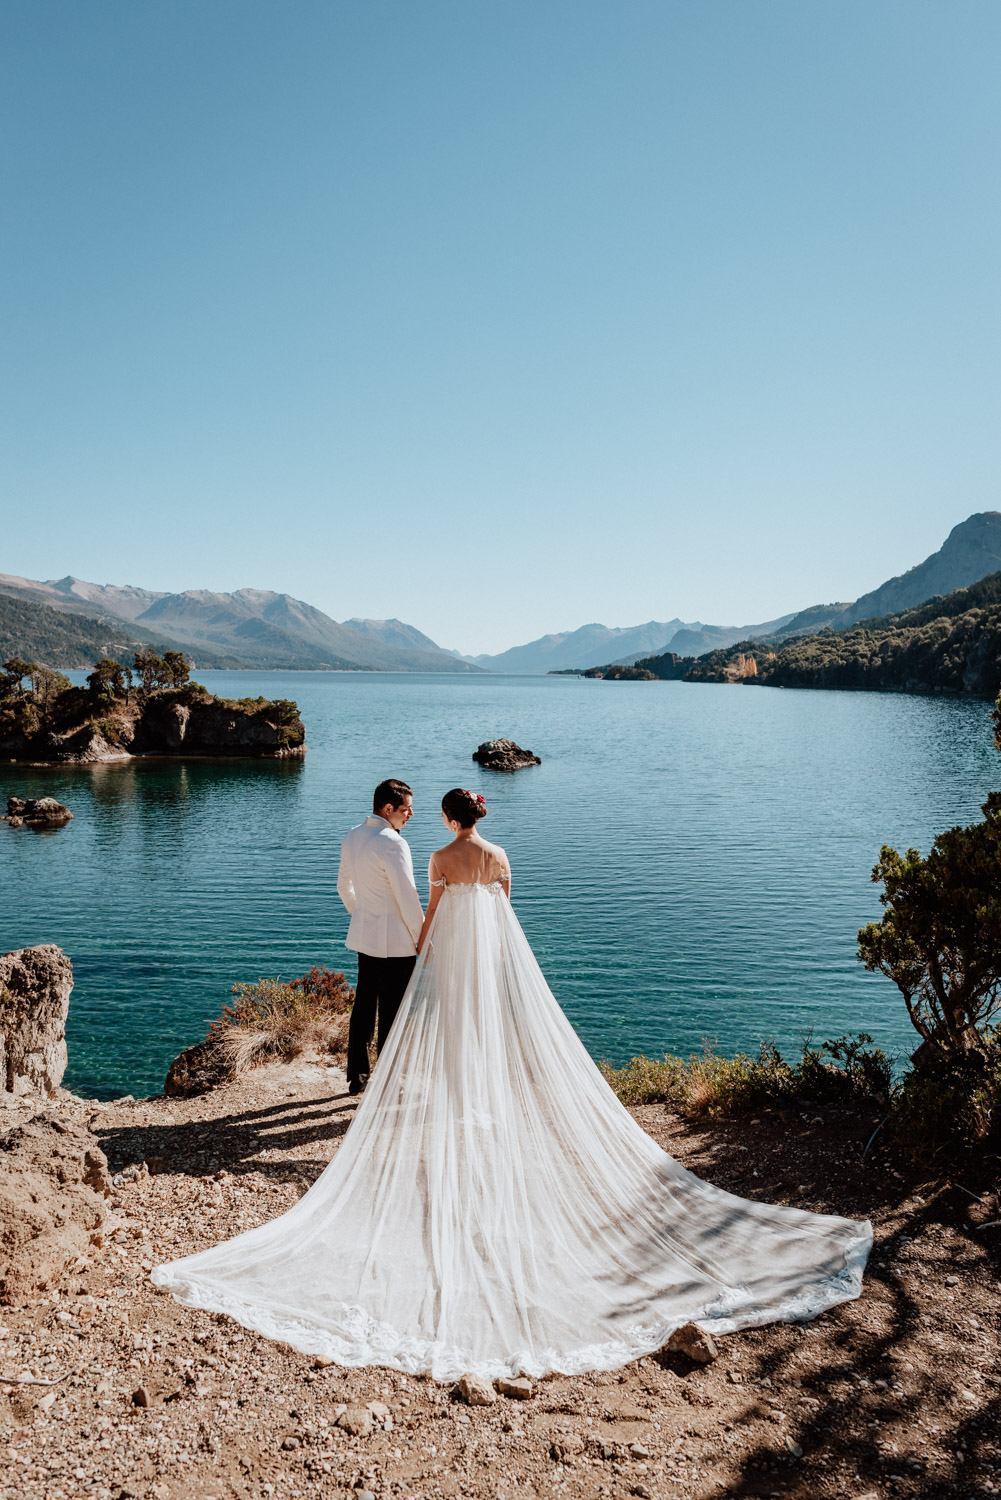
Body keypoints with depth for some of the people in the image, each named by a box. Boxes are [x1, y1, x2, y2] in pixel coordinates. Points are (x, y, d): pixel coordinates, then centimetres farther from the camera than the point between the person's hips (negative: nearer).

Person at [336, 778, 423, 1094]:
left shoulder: (352, 837, 6)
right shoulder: (392, 843, -20)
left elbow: (344, 887, 17)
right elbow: (407, 897, -18)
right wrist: (422, 938, -8)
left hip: (363, 937, 9)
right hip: (395, 941, -8)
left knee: (363, 1006, 16)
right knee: (392, 1013, 1)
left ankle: (357, 1077, 27)